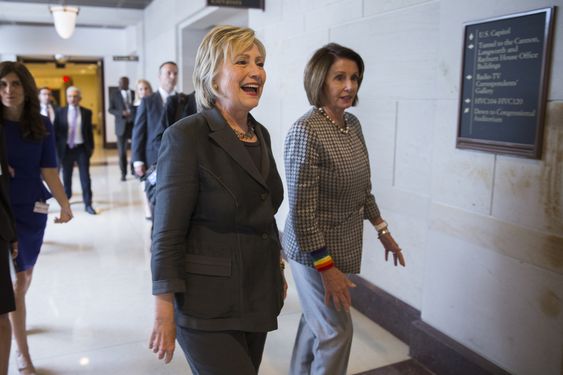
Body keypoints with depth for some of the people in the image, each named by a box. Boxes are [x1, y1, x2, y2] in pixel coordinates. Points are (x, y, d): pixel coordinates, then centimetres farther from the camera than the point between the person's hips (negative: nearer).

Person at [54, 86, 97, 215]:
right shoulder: (60, 112, 2)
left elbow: (89, 131, 7)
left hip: (82, 148, -1)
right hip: (66, 148, 1)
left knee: (85, 176, -1)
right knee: (66, 176, 13)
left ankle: (88, 204, 3)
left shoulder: (86, 112, 3)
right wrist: (57, 147, -1)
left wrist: (91, 147, 4)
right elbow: (56, 131, 4)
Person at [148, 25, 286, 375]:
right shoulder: (187, 136, -16)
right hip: (208, 307, -7)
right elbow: (168, 235, -15)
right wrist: (165, 313, -14)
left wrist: (277, 271, 17)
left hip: (259, 299, 7)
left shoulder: (260, 134, 5)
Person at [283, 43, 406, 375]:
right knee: (337, 330, 5)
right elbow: (301, 209, -23)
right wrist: (326, 266, -21)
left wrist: (382, 229, 14)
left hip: (343, 243, 8)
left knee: (317, 318, 23)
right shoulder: (307, 131, -22)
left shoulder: (353, 124, 2)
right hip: (314, 248, -7)